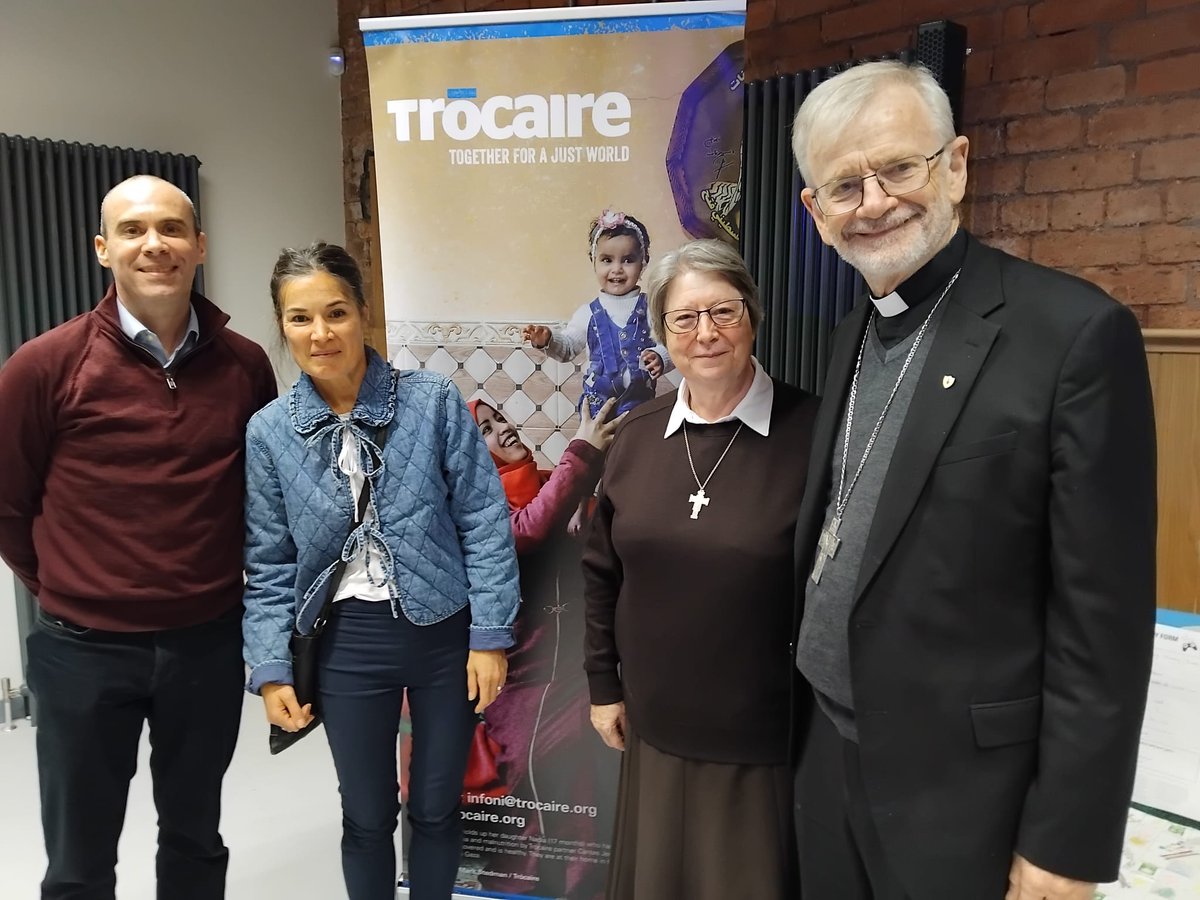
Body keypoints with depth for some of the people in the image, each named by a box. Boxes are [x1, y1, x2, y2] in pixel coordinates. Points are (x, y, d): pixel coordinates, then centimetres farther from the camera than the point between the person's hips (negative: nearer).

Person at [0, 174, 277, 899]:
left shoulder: (245, 365, -2)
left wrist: (222, 578, 8)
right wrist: (65, 592, 5)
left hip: (210, 642, 2)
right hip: (84, 648, -2)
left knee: (196, 840, 21)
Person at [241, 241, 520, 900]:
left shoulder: (434, 402, -10)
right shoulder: (270, 432, -3)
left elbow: (484, 523, -7)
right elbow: (269, 564, 3)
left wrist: (490, 637, -9)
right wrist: (271, 669, 0)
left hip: (445, 633, -1)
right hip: (347, 643, 1)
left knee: (436, 808, 16)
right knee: (368, 816, 16)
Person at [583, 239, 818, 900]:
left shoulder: (810, 432, -14)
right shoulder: (637, 434, 0)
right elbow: (603, 571, 8)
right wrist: (602, 683, 10)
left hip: (768, 738, -4)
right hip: (655, 728, 4)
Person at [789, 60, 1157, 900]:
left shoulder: (1078, 332, -16)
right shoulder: (856, 332, 6)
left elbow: (1103, 620, -17)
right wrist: (820, 727, 13)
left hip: (965, 787, -6)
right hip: (831, 759, 7)